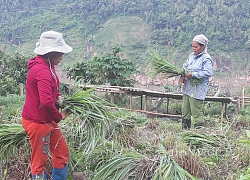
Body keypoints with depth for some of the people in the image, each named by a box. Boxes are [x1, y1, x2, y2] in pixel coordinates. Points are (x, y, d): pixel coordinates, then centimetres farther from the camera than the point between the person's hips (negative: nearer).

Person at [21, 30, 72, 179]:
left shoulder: (47, 66, 8)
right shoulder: (43, 71, -25)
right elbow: (47, 102, -35)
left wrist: (58, 97, 3)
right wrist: (59, 116, -17)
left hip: (47, 120, 10)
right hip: (37, 122, -10)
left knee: (63, 152, 18)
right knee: (40, 161, 5)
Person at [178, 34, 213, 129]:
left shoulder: (206, 59, -11)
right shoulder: (191, 56, 12)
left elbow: (208, 73, -21)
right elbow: (185, 66, 17)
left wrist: (193, 74, -22)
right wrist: (183, 76, -2)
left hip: (197, 90, -8)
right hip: (187, 88, 8)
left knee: (196, 112, -4)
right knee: (185, 111, 15)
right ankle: (185, 129, 28)